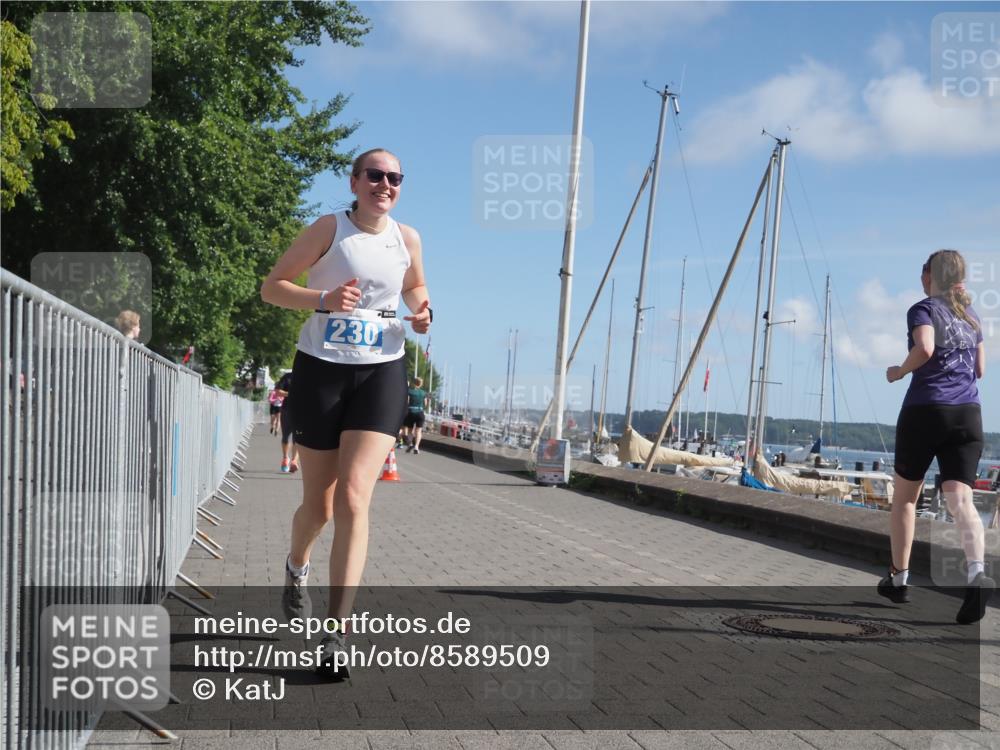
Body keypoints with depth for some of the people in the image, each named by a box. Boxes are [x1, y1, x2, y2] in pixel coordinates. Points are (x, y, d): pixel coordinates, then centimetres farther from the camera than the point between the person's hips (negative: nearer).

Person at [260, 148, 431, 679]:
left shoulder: (407, 239, 6)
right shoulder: (329, 229, -4)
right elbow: (271, 286, -3)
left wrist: (421, 311, 1)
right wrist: (323, 299, -21)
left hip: (381, 374, 1)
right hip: (321, 369, -1)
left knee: (353, 501, -14)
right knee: (319, 505, 8)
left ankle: (335, 636, -13)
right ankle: (296, 569, 45)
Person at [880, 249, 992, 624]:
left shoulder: (924, 309, -3)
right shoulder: (971, 315, 16)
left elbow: (924, 348, -22)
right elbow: (979, 369, 21)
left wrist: (900, 371, -6)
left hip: (925, 410, -4)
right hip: (968, 414, 4)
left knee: (905, 496, 13)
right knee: (960, 499, -7)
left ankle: (899, 578, 20)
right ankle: (977, 572, -31)